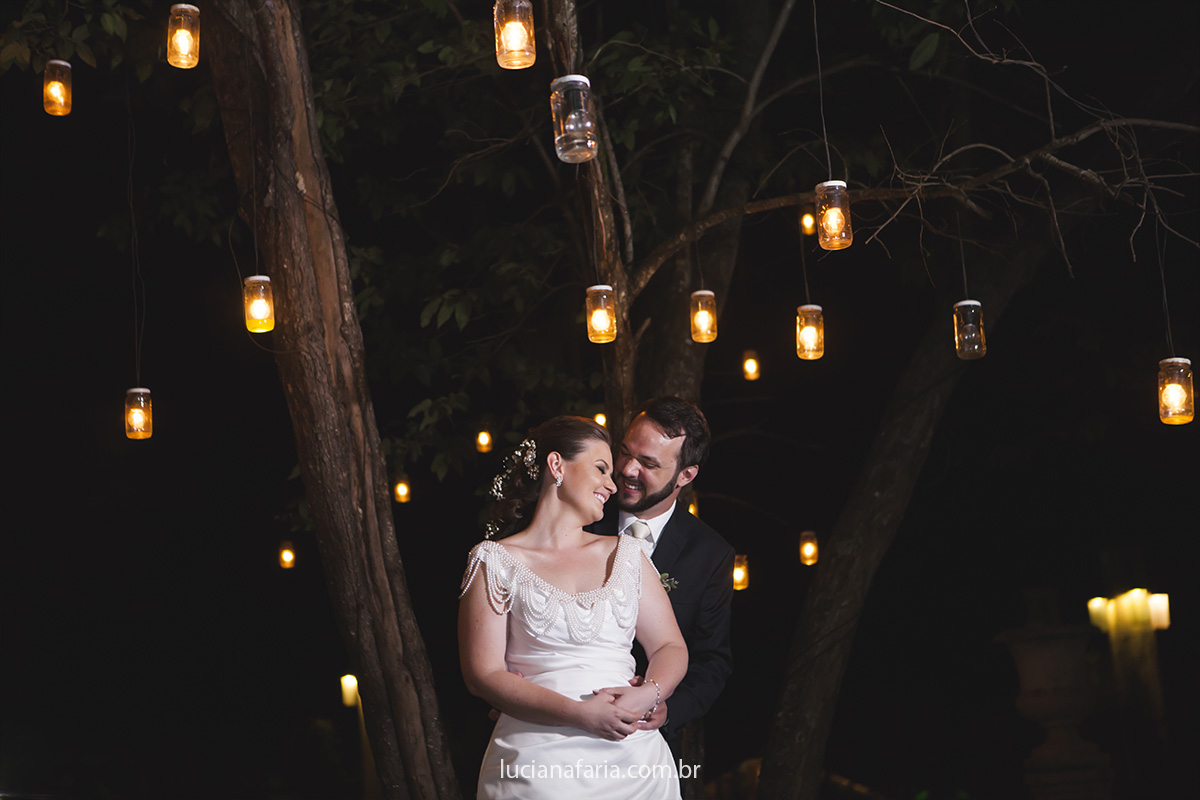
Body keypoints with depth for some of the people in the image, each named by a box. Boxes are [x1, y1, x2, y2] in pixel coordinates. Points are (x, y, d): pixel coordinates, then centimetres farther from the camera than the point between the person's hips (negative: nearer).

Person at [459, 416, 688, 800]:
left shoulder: (627, 553, 14)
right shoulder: (495, 562, 1)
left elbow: (670, 647, 10)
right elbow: (483, 675, -7)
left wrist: (648, 695, -13)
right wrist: (580, 714, -18)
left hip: (631, 754, 4)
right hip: (536, 762, -4)